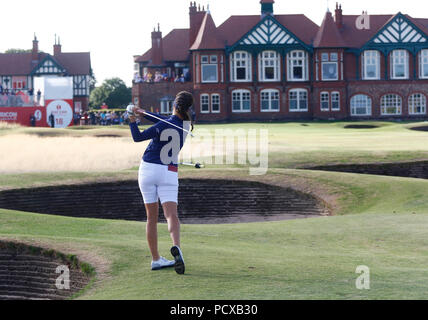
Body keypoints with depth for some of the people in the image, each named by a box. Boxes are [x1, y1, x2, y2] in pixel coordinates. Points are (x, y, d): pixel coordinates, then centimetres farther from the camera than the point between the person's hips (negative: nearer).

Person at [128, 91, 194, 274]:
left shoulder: (162, 126, -15)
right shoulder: (186, 124, 1)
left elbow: (138, 137, -6)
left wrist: (133, 122, 4)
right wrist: (144, 113, 13)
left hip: (148, 170, -2)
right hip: (169, 173, 2)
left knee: (152, 217, 8)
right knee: (172, 215, -11)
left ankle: (155, 259, 11)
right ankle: (176, 247, -40)